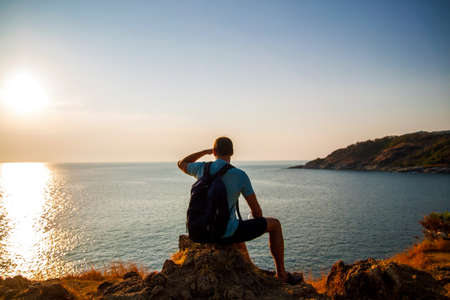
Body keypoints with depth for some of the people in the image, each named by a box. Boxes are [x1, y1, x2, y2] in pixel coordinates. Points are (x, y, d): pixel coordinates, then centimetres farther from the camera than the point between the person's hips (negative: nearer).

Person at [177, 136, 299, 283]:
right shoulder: (240, 175, -15)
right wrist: (259, 221, 16)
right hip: (228, 234, -6)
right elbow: (256, 209, -7)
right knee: (274, 224, 14)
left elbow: (181, 164, 20)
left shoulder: (202, 168, -4)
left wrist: (205, 151, 24)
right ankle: (281, 273, 28)